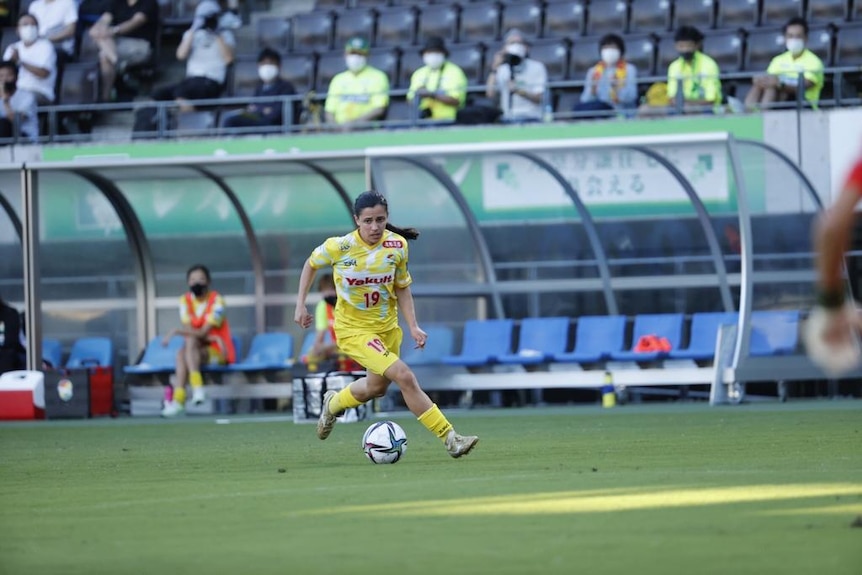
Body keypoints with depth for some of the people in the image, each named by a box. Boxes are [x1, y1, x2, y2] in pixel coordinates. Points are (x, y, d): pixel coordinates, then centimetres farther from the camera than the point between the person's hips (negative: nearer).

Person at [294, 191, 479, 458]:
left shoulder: (397, 246, -11)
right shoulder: (339, 247, -19)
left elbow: (402, 287, 2)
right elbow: (311, 264, 1)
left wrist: (413, 326, -6)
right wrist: (300, 304, -2)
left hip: (387, 326, 5)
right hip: (353, 329, -5)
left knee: (376, 387, 23)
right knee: (404, 376, -21)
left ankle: (333, 404, 55)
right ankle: (449, 438, -18)